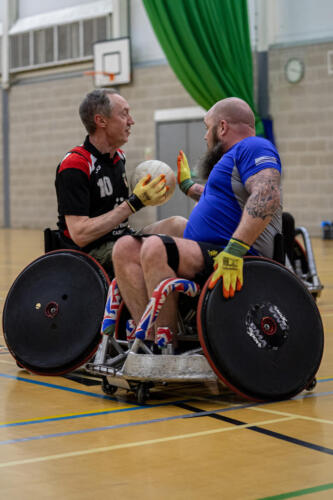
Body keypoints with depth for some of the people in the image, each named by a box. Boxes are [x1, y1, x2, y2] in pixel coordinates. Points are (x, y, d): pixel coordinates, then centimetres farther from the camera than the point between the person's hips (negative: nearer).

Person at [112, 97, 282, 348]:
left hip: (235, 263, -11)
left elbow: (267, 196, -23)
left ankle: (166, 344, -26)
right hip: (209, 255, 11)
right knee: (125, 248, -3)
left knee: (155, 247, -30)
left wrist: (235, 250, -32)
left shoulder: (254, 147, -4)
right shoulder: (235, 156, 28)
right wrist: (188, 185, 58)